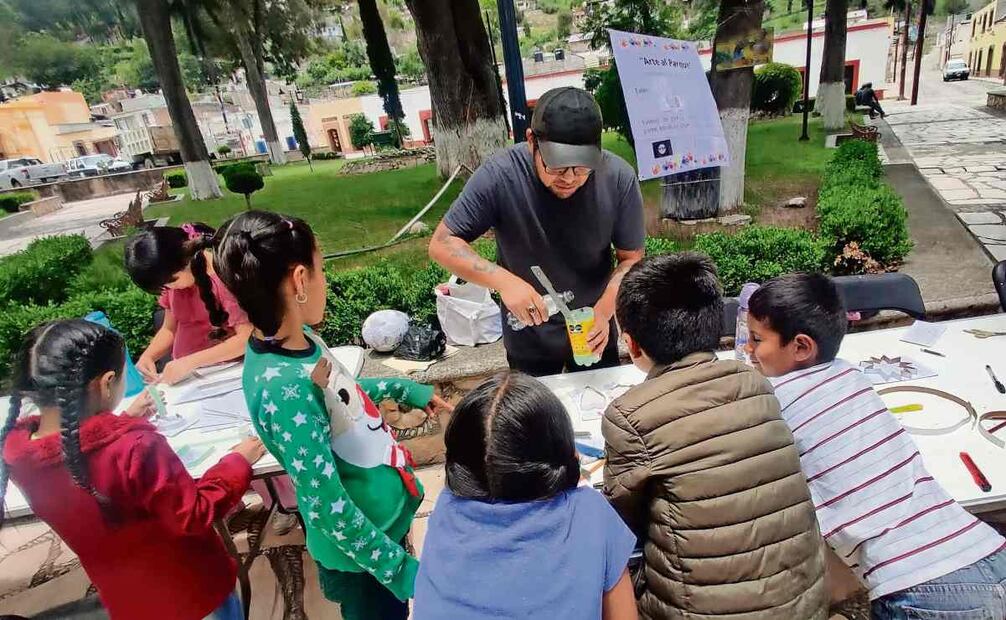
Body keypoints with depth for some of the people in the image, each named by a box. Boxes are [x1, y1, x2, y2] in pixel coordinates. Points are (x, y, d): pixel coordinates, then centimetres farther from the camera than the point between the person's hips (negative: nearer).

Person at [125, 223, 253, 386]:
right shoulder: (173, 275, 3)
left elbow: (248, 338, -20)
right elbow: (169, 329, 12)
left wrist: (190, 362, -22)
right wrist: (148, 355, -6)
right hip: (184, 376, 6)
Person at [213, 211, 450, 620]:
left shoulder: (300, 341, -9)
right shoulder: (283, 387, -34)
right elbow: (325, 505, -28)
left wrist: (402, 389, 16)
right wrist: (397, 567, -19)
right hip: (359, 553, -7)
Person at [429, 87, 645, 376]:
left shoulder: (619, 178, -21)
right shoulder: (499, 176, -26)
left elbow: (631, 259, -11)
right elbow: (443, 244, -20)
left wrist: (604, 311, -30)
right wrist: (504, 281, -36)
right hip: (528, 339, -1)